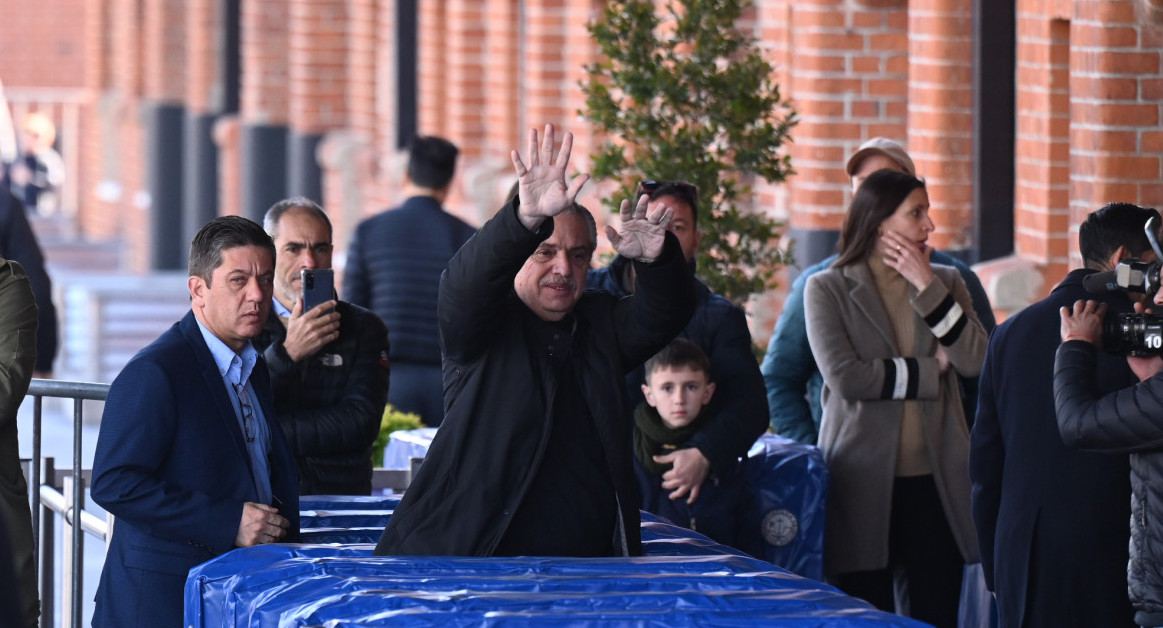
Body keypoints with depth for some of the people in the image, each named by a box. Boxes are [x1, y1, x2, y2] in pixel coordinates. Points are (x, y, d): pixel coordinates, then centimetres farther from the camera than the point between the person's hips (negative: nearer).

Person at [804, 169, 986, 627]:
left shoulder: (945, 282, 11)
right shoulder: (828, 289, 1)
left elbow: (976, 361, -4)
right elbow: (844, 376, -12)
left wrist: (928, 288, -8)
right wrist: (928, 370, -6)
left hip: (934, 481, 3)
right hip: (864, 482, -3)